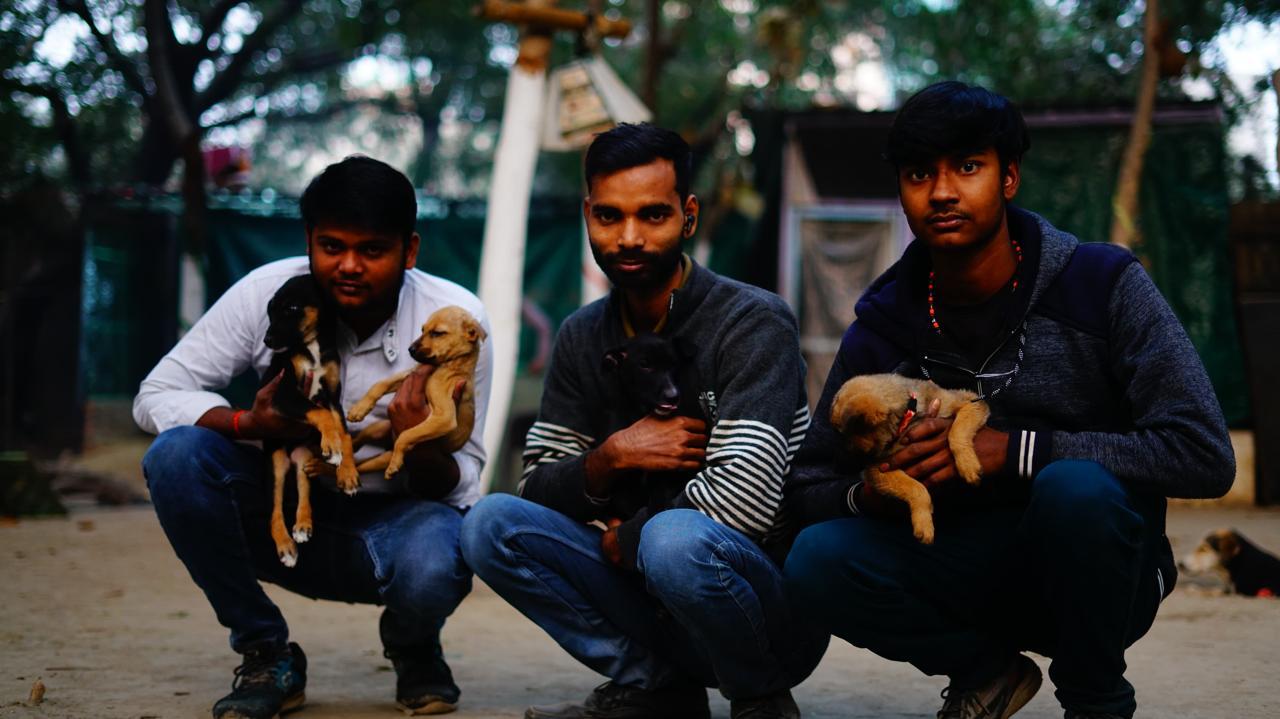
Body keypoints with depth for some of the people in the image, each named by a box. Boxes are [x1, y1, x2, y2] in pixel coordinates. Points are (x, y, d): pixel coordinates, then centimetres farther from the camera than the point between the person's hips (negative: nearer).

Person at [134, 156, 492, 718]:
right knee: (176, 455, -26)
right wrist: (247, 423, -30)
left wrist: (420, 443, -35)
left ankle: (414, 652, 4)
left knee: (432, 568, -37)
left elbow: (457, 486, -11)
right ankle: (267, 656, -6)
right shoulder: (268, 293, -12)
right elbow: (156, 395, -10)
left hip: (395, 522, -2)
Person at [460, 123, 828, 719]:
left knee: (675, 539, -38)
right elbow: (537, 487, 5)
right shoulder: (582, 338, 7)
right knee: (491, 524, -12)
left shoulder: (752, 323, -13)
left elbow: (743, 498, -25)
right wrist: (609, 458, -15)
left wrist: (624, 539, -11)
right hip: (647, 602, 6)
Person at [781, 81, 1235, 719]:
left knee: (1076, 487, -36)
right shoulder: (882, 326, -2)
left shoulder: (1102, 283, -12)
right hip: (966, 568, 3)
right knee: (817, 559, -24)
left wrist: (1015, 450, -26)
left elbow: (1203, 455, -21)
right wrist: (867, 495, -23)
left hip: (1094, 577, -3)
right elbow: (807, 490, 2)